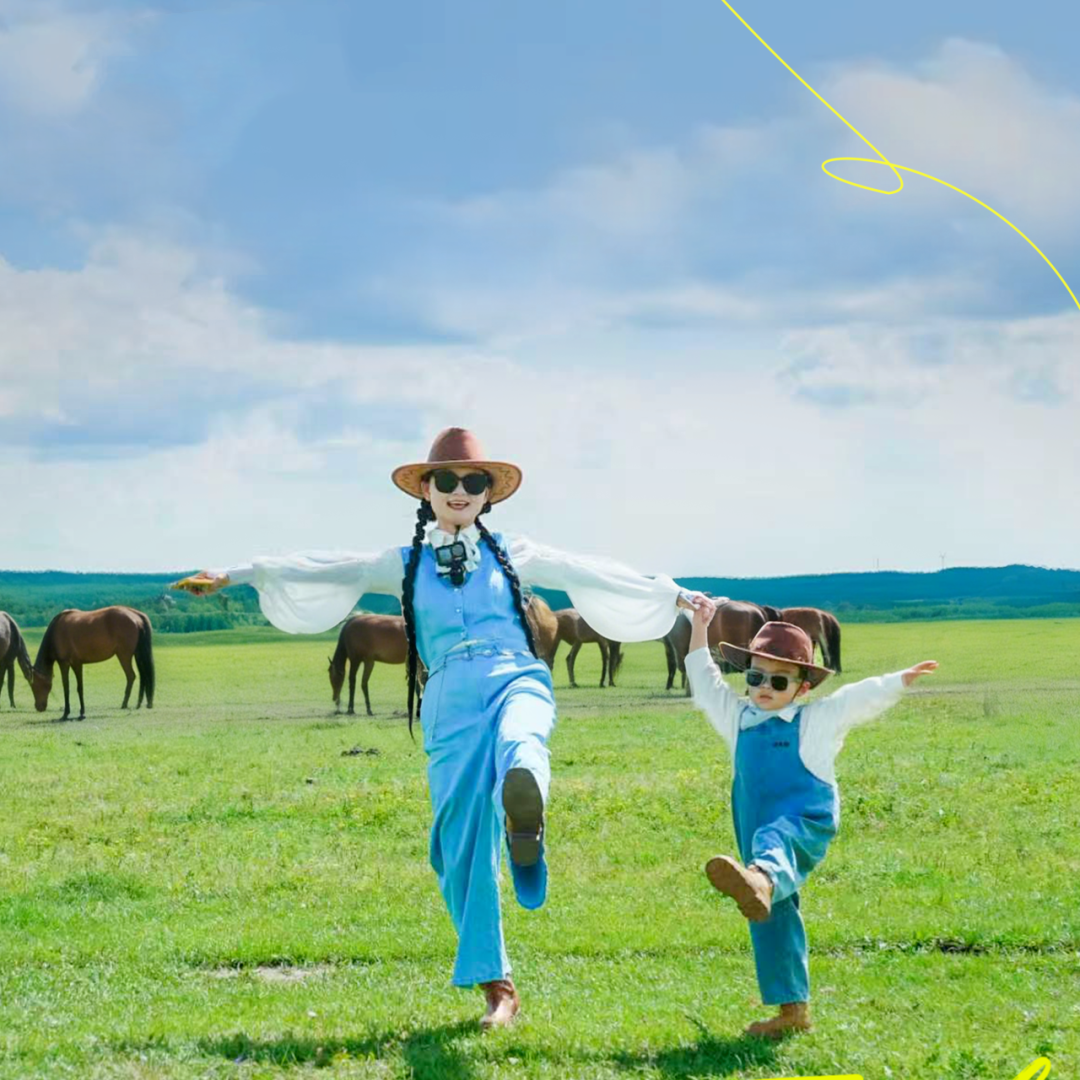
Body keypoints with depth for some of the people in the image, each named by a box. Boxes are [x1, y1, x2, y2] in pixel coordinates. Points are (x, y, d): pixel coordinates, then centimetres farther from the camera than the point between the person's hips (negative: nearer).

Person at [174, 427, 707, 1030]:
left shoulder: (513, 556, 21)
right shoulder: (405, 565, 21)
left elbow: (589, 574, 24)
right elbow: (323, 572, 19)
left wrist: (670, 593, 23)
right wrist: (234, 576, 15)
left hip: (517, 678, -2)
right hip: (451, 703, 2)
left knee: (519, 741, -40)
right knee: (463, 845, -5)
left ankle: (526, 819, -75)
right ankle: (497, 988, 3)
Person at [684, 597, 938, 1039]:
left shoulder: (816, 720, 9)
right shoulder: (739, 720, 21)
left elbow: (863, 697, 5)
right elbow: (705, 684, 26)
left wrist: (903, 679, -6)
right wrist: (699, 629, 23)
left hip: (805, 824, -6)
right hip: (759, 829, 6)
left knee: (773, 840, -40)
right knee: (774, 918, 5)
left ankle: (760, 881, -77)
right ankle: (792, 1008, 13)